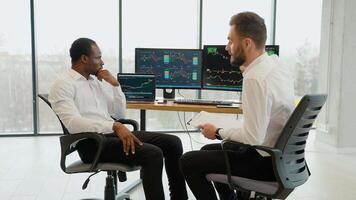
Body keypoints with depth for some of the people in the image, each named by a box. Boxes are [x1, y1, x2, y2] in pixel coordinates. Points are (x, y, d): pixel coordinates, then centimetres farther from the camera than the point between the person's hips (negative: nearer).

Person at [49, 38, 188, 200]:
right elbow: (73, 124, -21)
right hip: (91, 143, -8)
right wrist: (115, 126, -30)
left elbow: (120, 114, 17)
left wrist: (115, 84, 4)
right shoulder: (63, 85, -6)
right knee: (152, 154, -28)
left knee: (172, 142, -5)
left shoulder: (97, 81, 17)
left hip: (111, 133, 8)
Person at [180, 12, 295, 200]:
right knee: (208, 150, 25)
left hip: (266, 162, -9)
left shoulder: (255, 78, -27)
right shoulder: (276, 64, 3)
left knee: (188, 161, -2)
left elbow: (253, 137, -28)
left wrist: (217, 132, -12)